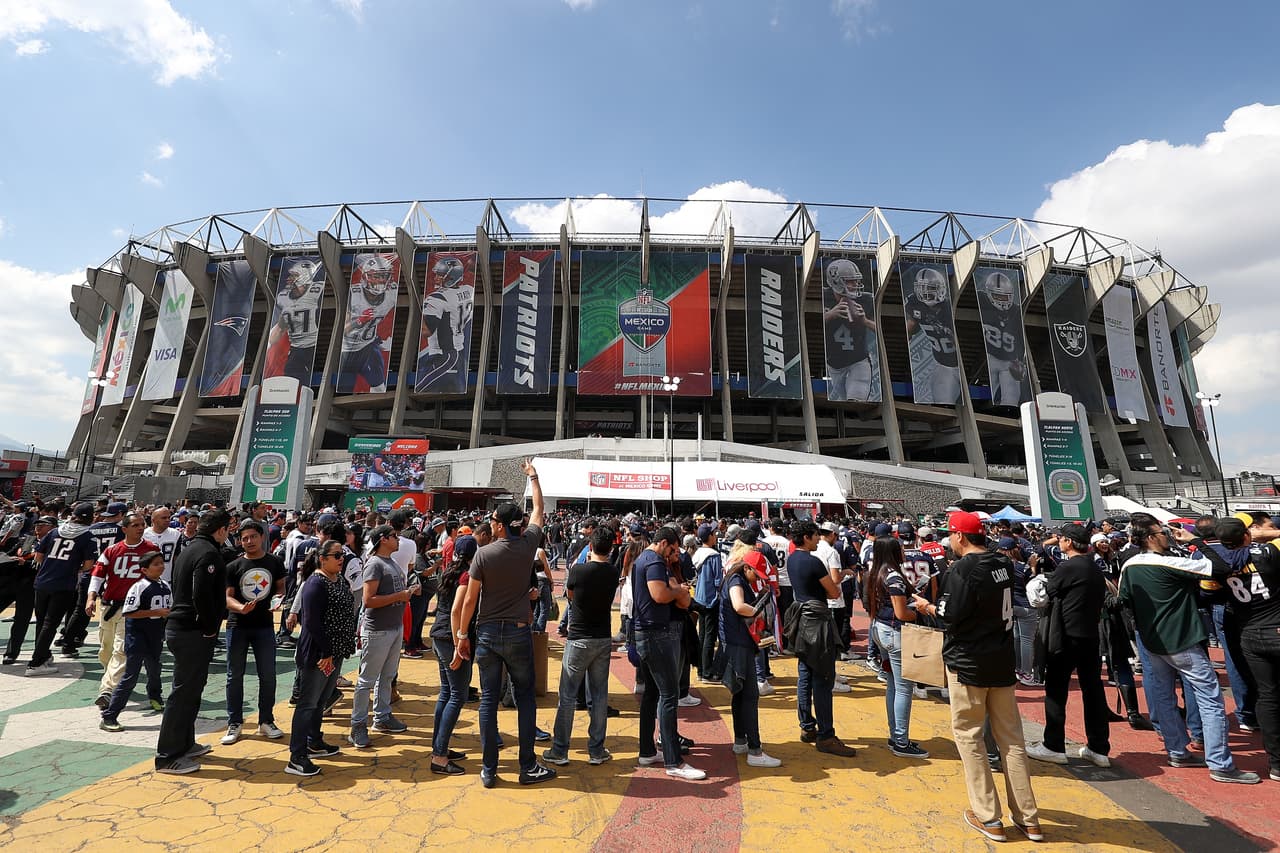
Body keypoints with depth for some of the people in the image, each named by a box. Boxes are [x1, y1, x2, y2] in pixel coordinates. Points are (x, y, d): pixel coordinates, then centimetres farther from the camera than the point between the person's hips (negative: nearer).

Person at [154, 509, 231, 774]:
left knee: (189, 690, 20)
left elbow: (181, 589, 19)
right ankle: (167, 757, 8)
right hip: (193, 633, -11)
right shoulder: (209, 553, -18)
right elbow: (202, 596, -26)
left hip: (179, 627, 11)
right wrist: (210, 628, -13)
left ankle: (185, 744, 31)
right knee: (184, 693, -1)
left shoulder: (189, 550, 14)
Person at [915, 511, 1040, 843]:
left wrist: (929, 607, -3)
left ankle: (988, 817, 13)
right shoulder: (1003, 563, 4)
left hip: (969, 662, -7)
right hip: (1002, 659, 7)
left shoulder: (963, 569, -18)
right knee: (1011, 738, 14)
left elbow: (951, 615, -21)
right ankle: (1028, 818, 22)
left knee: (968, 735, 7)